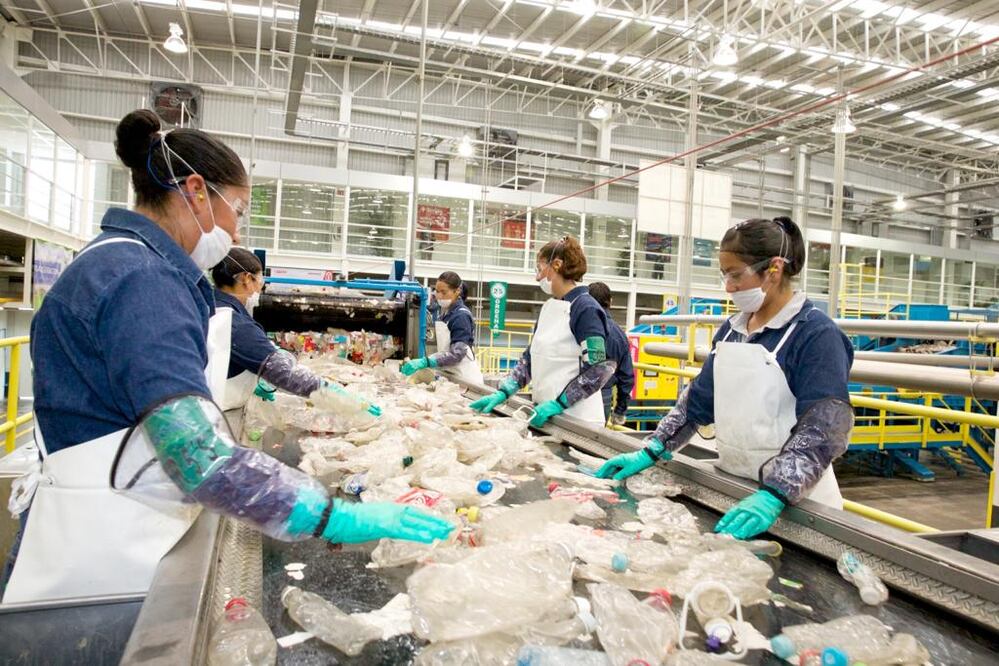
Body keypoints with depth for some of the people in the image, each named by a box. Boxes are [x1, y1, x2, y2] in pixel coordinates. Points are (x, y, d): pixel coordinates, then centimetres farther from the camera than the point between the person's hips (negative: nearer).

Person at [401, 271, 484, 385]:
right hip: (451, 374, 7)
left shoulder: (461, 316, -15)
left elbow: (457, 353, -25)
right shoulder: (446, 313, 8)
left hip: (465, 377, -7)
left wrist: (425, 362, -33)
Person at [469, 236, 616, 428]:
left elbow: (598, 369, -17)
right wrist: (503, 392, 2)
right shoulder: (548, 307, 9)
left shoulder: (585, 308, -13)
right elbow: (531, 356, 12)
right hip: (547, 413, 7)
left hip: (577, 420, -7)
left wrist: (558, 404, -20)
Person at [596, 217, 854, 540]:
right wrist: (650, 452, 0)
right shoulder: (732, 329, 6)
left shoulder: (816, 333, -14)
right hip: (730, 483, 6)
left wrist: (773, 496, -33)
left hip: (794, 497, -6)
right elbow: (698, 398, 9)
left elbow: (823, 428, -22)